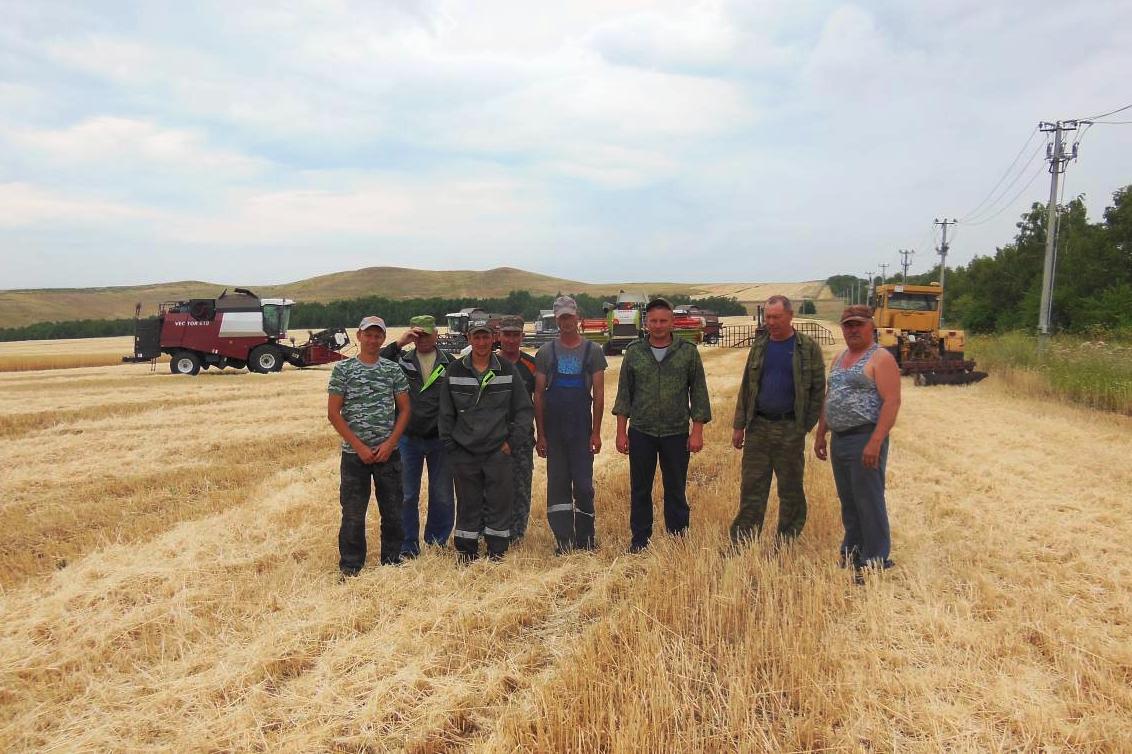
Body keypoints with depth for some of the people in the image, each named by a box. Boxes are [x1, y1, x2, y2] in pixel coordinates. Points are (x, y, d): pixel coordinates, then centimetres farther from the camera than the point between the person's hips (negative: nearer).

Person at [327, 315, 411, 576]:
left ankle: (391, 561, 25)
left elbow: (404, 409, 6)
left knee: (393, 510, 9)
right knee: (353, 513, 3)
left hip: (388, 453, 2)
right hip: (354, 453, -2)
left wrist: (390, 443, -8)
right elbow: (333, 413, -4)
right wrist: (359, 447, -10)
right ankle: (350, 568, 16)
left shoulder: (394, 370, 4)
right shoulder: (343, 369, -2)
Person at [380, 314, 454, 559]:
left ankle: (437, 543, 25)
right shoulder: (401, 360, 3)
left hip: (440, 439, 0)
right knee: (407, 495, 7)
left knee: (442, 495, 9)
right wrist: (398, 344, -18)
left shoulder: (450, 363, 4)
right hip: (408, 438, 0)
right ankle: (409, 547, 19)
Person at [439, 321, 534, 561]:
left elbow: (524, 408, 6)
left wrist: (513, 440, -2)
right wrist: (449, 445, 1)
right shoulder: (455, 370, 3)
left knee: (499, 503, 3)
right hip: (464, 452, 0)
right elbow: (446, 413, 6)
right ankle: (467, 555, 19)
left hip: (498, 451, 0)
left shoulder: (507, 369, 2)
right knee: (468, 505, 7)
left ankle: (497, 555, 16)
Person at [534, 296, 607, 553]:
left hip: (582, 429, -1)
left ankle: (585, 538, 13)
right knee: (557, 484, 5)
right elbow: (538, 395, 4)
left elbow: (598, 394, 1)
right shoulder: (545, 353, 5)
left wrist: (596, 432, -5)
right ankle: (563, 539, 13)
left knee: (584, 485, -1)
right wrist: (540, 434, -1)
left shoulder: (593, 351, 3)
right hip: (553, 430, 1)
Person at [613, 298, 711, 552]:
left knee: (676, 490, 8)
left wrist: (697, 431, -4)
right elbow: (624, 394, 6)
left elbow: (699, 393, 2)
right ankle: (640, 539, 20)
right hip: (641, 433, 1)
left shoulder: (688, 352, 0)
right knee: (640, 490, 8)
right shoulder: (634, 353, 3)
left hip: (676, 433, -1)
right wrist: (621, 432, 2)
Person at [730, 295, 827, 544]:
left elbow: (818, 390, -2)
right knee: (751, 486, 4)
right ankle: (742, 541, 10)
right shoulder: (759, 346, 9)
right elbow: (746, 387, 11)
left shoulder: (808, 348, -2)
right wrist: (739, 425, 7)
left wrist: (807, 426, -8)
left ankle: (786, 543, 18)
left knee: (791, 490, 7)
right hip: (758, 426, 3)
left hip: (790, 428, -3)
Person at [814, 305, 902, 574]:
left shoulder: (881, 359, -8)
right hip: (839, 440, 8)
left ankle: (874, 563, 4)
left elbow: (892, 402, -16)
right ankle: (851, 554, 25)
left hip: (865, 439, -8)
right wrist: (820, 434, 17)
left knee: (869, 502, -4)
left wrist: (875, 442, -24)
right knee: (848, 502, 14)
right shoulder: (839, 358, 17)